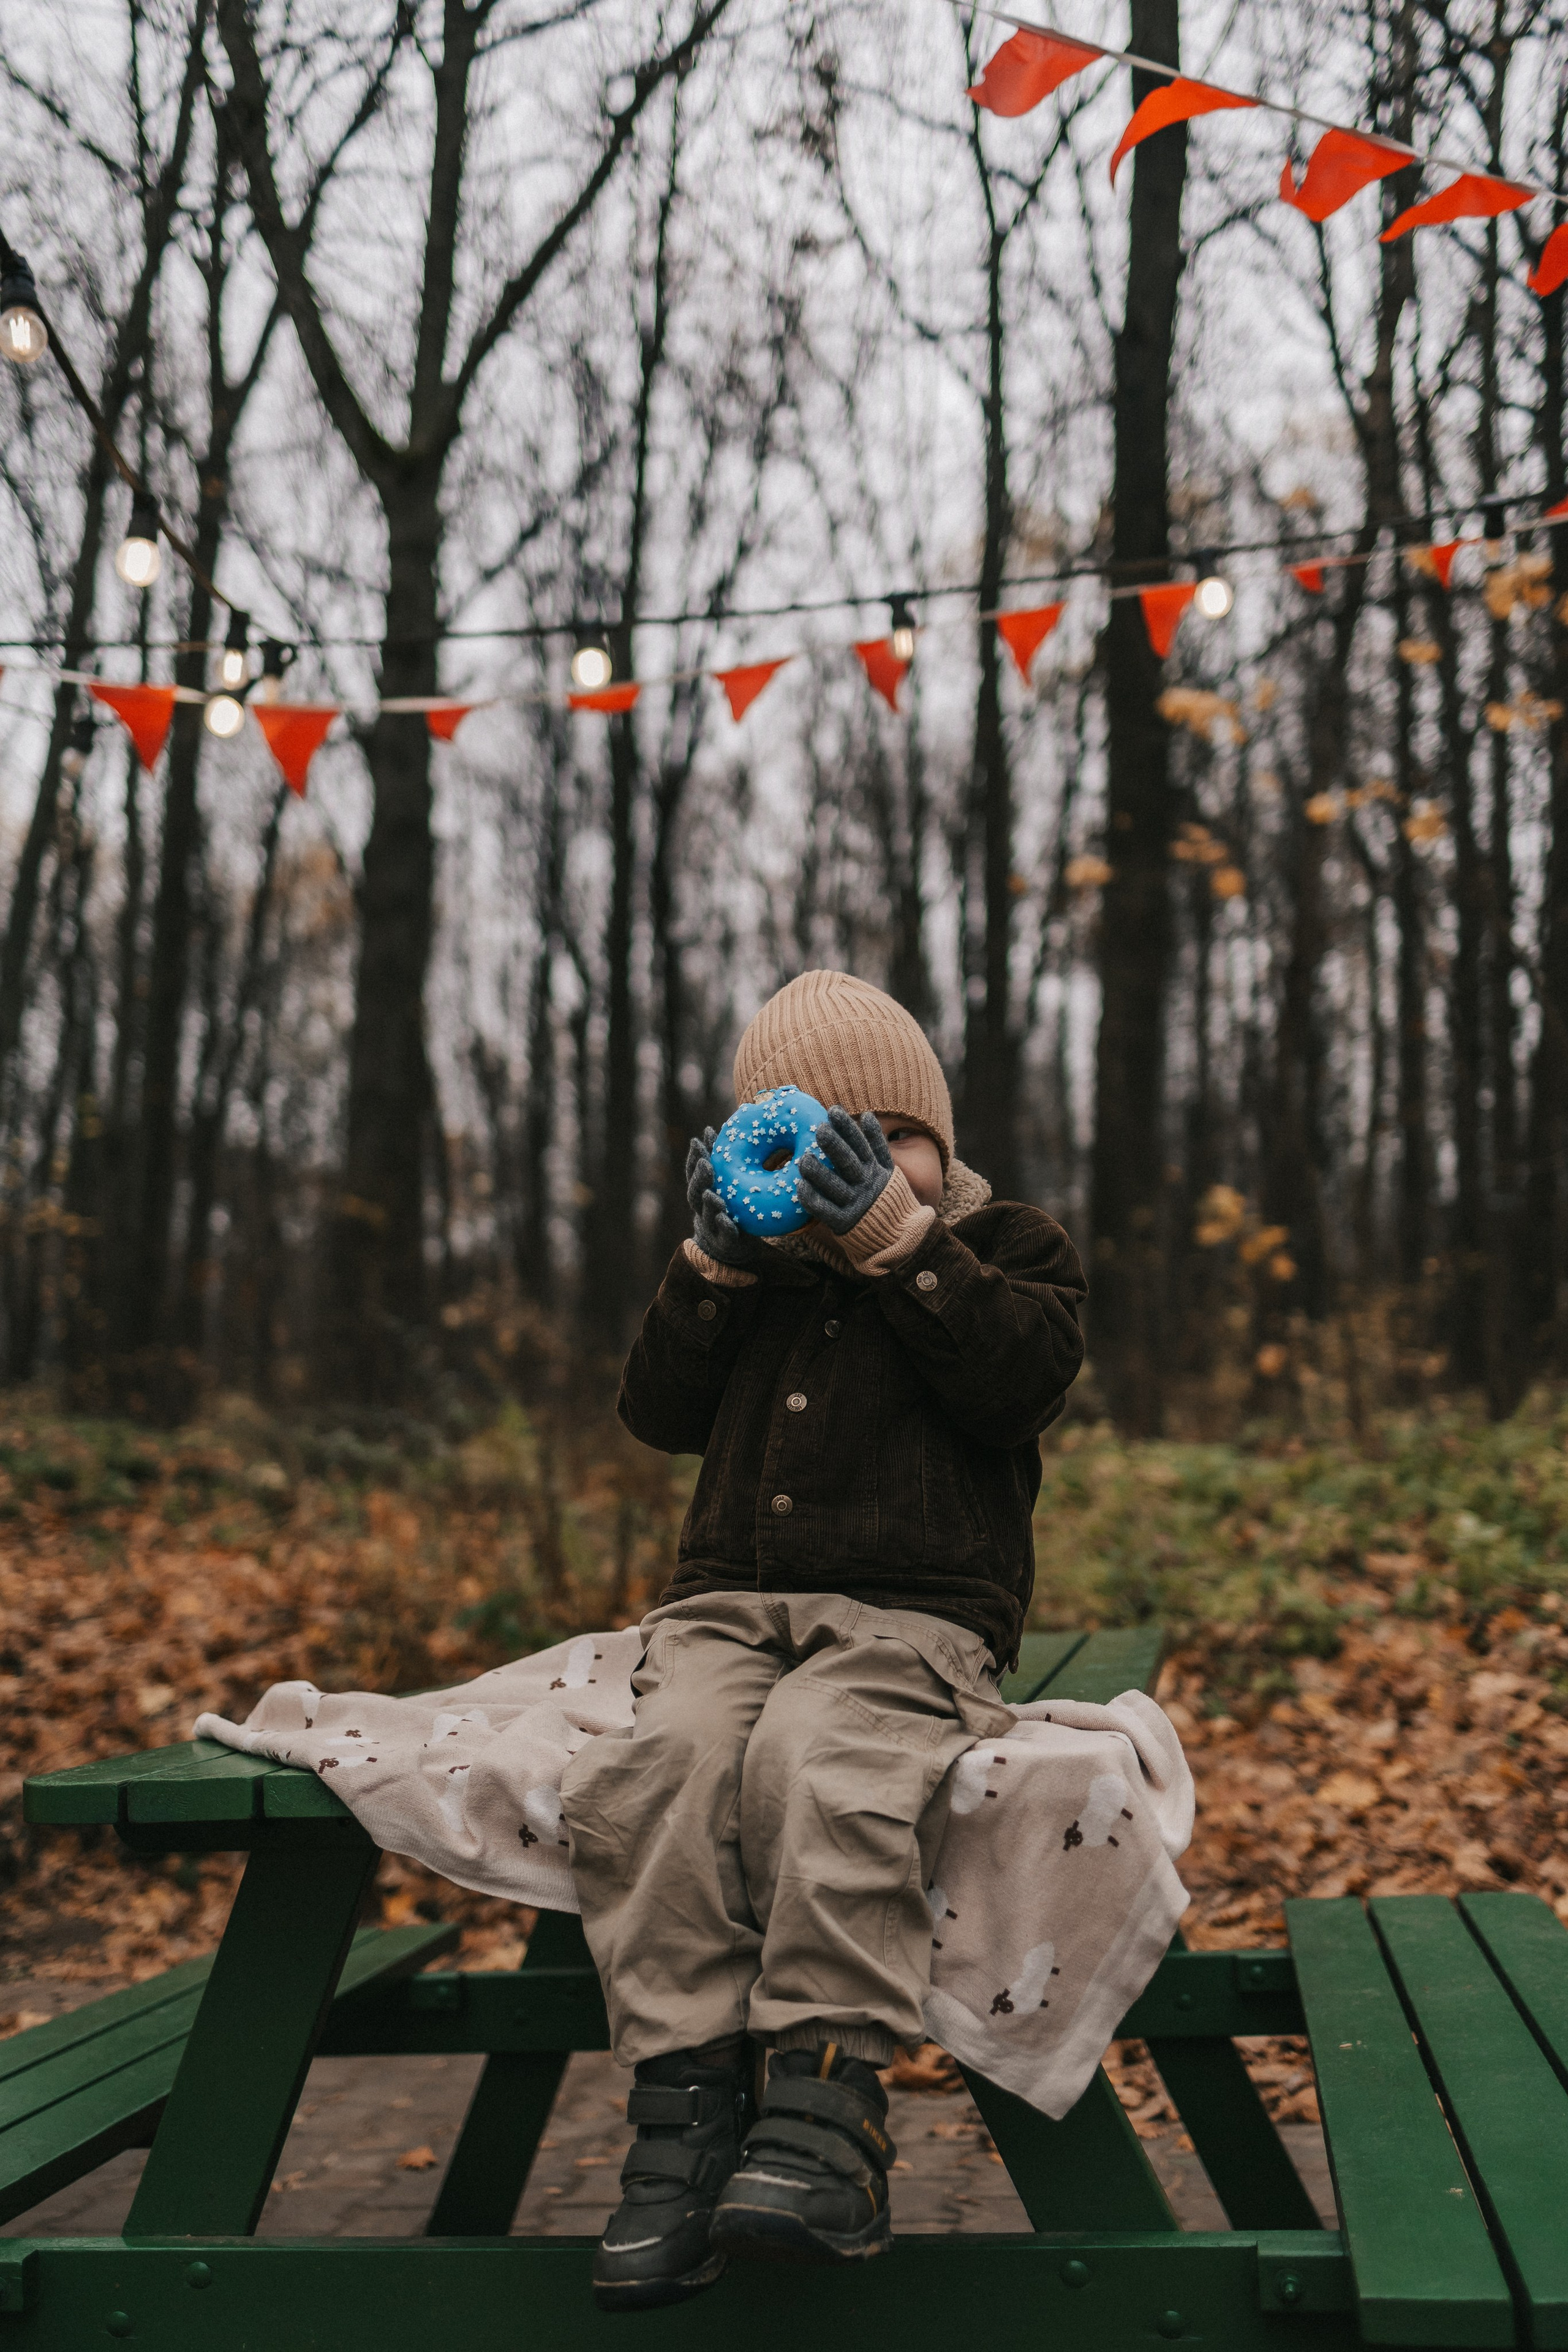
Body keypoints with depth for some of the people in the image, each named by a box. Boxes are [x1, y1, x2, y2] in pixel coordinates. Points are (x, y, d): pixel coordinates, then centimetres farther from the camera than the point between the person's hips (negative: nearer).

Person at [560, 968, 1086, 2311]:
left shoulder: (1007, 1245, 15)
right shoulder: (760, 1272, 25)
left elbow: (1020, 1382, -6)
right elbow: (660, 1411, 13)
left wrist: (895, 1236, -11)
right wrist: (716, 1261, 2)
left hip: (912, 1616, -3)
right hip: (728, 1607, 4)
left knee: (816, 1760, -37)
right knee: (656, 1762, -30)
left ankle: (829, 2102, -38)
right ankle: (685, 2101, -31)